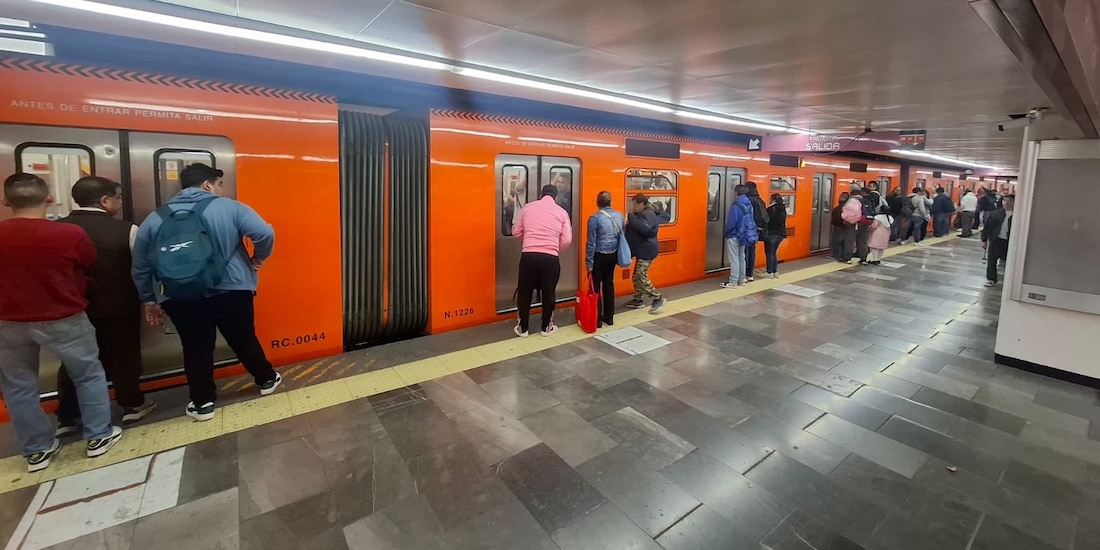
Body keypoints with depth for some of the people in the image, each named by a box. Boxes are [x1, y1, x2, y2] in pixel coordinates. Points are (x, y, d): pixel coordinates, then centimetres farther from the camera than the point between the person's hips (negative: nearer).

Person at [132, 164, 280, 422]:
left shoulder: (154, 219, 11)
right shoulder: (229, 207, -1)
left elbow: (140, 268, 13)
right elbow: (265, 233, -15)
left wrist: (150, 300, 23)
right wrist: (258, 259, 3)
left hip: (179, 299, 2)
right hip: (231, 291, -2)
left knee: (196, 349, 14)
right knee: (244, 340, 16)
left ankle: (203, 403, 23)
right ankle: (266, 380, 32)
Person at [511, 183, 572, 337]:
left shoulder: (527, 207, 8)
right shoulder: (561, 212, 6)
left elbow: (516, 231, 11)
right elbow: (567, 239, 1)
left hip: (528, 255, 1)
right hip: (550, 258, 0)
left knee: (524, 293, 14)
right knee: (548, 293, 15)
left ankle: (522, 328, 24)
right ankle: (546, 327, 27)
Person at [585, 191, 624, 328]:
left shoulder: (595, 218, -14)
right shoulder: (619, 216, 3)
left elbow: (591, 242, -14)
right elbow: (622, 237, 9)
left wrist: (589, 263, -10)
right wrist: (619, 256, 17)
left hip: (599, 256, -6)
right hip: (613, 255, 6)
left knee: (596, 287, 4)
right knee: (609, 284, 15)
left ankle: (597, 319, 8)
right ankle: (609, 317, 23)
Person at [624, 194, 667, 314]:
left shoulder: (649, 214, -15)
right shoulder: (642, 214, 16)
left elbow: (644, 228, -33)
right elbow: (636, 229, 21)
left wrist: (631, 218, -26)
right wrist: (629, 224, 3)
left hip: (646, 251, -10)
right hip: (641, 250, 10)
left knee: (641, 277, -11)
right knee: (637, 276, 13)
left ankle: (658, 298, -2)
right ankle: (638, 300, 22)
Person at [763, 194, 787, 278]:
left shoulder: (771, 209, -15)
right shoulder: (783, 209, 7)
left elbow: (766, 220, -14)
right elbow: (783, 222, 14)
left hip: (771, 233, -7)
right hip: (781, 233, 7)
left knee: (769, 253, 3)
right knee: (774, 252, 18)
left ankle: (770, 273, 5)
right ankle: (775, 271, 19)